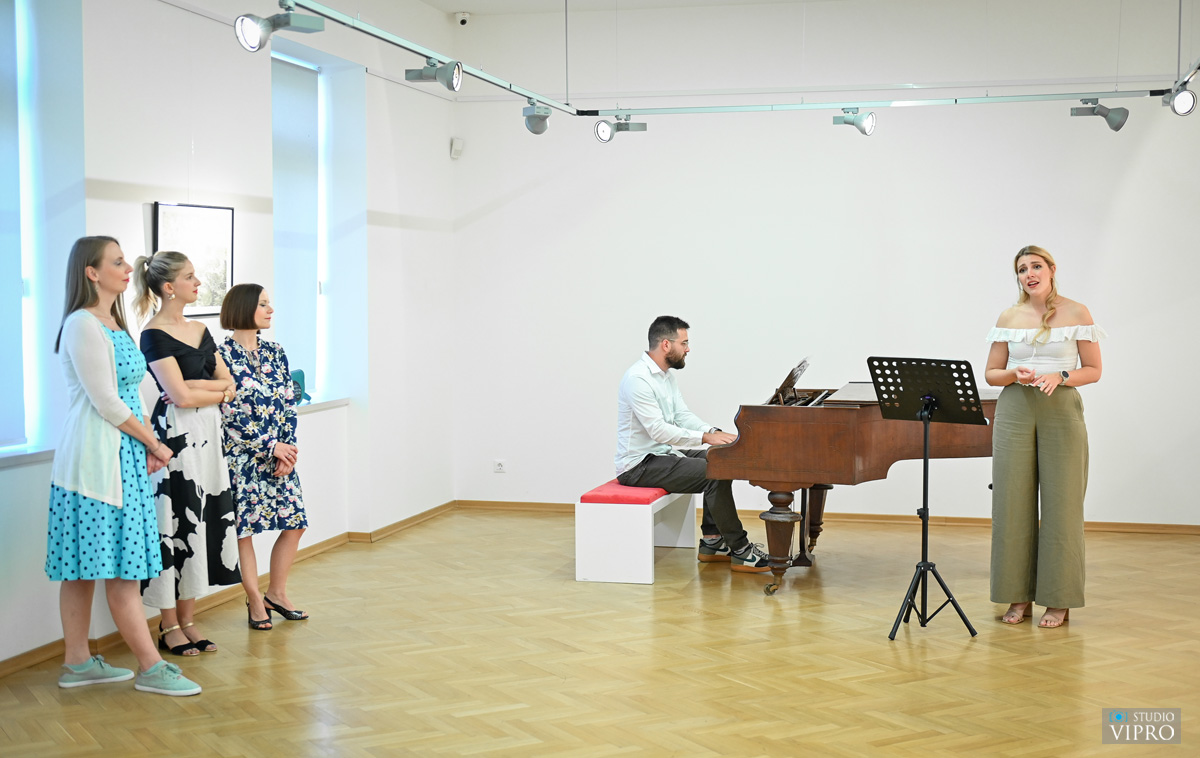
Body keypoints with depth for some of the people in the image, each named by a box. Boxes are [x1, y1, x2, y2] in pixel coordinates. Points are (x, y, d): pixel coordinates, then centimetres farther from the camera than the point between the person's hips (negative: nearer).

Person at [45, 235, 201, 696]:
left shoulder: (112, 324, 16)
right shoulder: (82, 326, -13)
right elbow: (106, 403, -16)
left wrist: (146, 449, 4)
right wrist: (155, 444, -7)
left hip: (123, 454, 9)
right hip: (97, 456, -9)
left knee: (86, 566, 12)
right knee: (121, 570, -5)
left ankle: (78, 663, 18)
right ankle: (151, 668, -1)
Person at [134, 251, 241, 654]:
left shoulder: (200, 330, 13)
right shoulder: (154, 335, -10)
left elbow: (228, 382, 10)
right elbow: (180, 396, -17)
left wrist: (202, 386, -8)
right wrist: (220, 390, -2)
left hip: (208, 436, 8)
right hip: (176, 436, -7)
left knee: (203, 522, 9)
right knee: (175, 524, -3)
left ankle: (188, 620, 18)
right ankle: (169, 627, 7)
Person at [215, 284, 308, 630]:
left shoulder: (274, 352, 9)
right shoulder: (222, 355, -10)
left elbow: (289, 403, 7)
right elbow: (230, 414, -13)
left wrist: (288, 448, -5)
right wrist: (270, 446, -14)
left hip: (281, 453, 6)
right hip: (242, 455, -6)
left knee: (295, 524, 7)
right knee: (244, 528, 1)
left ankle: (277, 593, 23)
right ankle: (255, 601, 15)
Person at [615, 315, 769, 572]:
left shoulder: (666, 375, 12)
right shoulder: (638, 379, -22)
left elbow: (682, 414, 10)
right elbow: (658, 430, -27)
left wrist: (713, 431, -7)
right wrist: (704, 437, -26)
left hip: (663, 453, 11)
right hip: (640, 466, -11)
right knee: (715, 474, -21)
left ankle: (712, 542, 10)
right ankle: (740, 552, -12)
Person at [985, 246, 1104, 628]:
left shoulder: (1077, 313, 2)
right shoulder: (1009, 317, 8)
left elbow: (1093, 370, 3)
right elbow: (991, 373, 10)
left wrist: (1060, 376, -15)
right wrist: (1014, 374, -10)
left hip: (1061, 413, -2)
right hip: (1015, 413, 2)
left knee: (1060, 504, -1)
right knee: (1013, 503, 0)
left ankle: (1058, 600, 7)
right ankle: (1019, 596, 9)